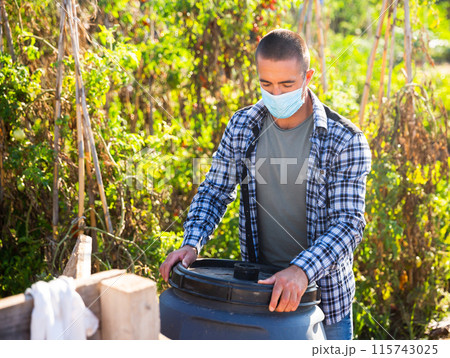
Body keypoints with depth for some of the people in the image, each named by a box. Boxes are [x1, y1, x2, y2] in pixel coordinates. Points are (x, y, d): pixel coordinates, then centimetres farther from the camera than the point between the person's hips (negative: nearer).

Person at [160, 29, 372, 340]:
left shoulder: (346, 141, -17)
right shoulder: (242, 126, -5)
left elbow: (348, 223, -21)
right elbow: (214, 192, 2)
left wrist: (301, 270, -36)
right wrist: (192, 244, -14)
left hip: (323, 292, -2)